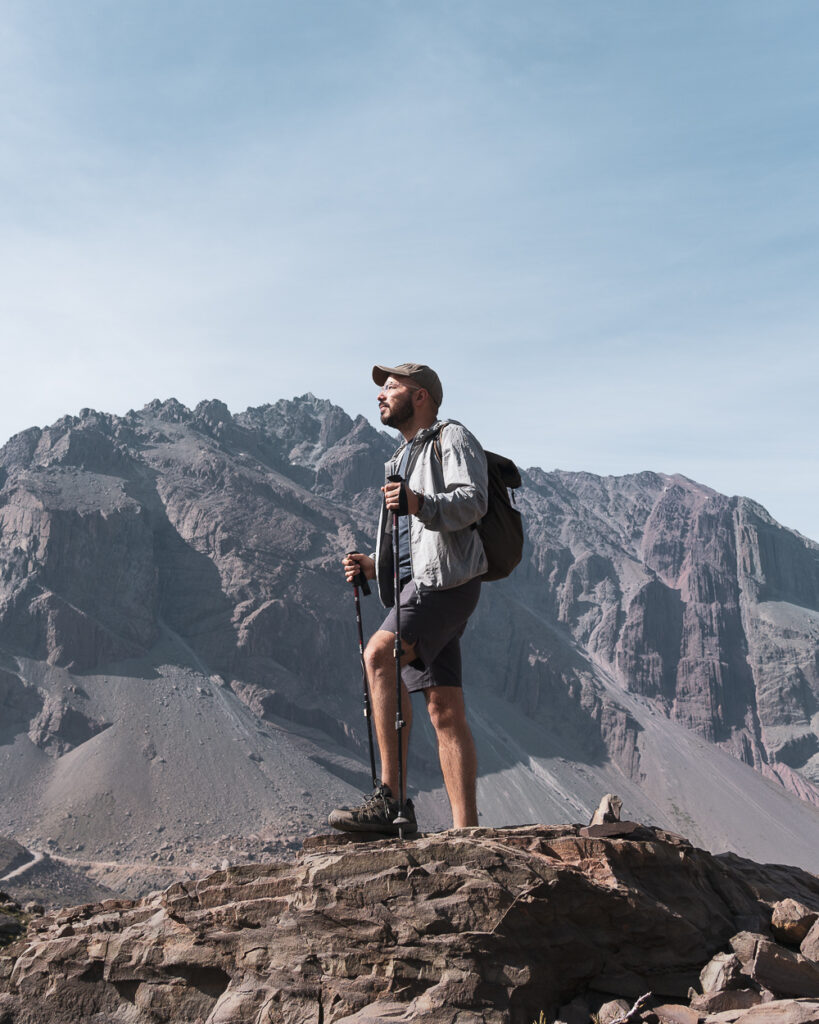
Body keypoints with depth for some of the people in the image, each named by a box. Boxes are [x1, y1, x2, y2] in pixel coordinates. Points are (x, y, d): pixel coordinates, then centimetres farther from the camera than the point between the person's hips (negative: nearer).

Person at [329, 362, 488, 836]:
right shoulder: (405, 457, 31)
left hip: (448, 578, -9)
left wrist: (422, 505, -31)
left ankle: (392, 798, -26)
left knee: (380, 656, -27)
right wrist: (374, 566, 15)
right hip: (418, 584, 9)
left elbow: (473, 501, -14)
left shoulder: (452, 437, 4)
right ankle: (466, 830, 2)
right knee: (445, 711, 2)